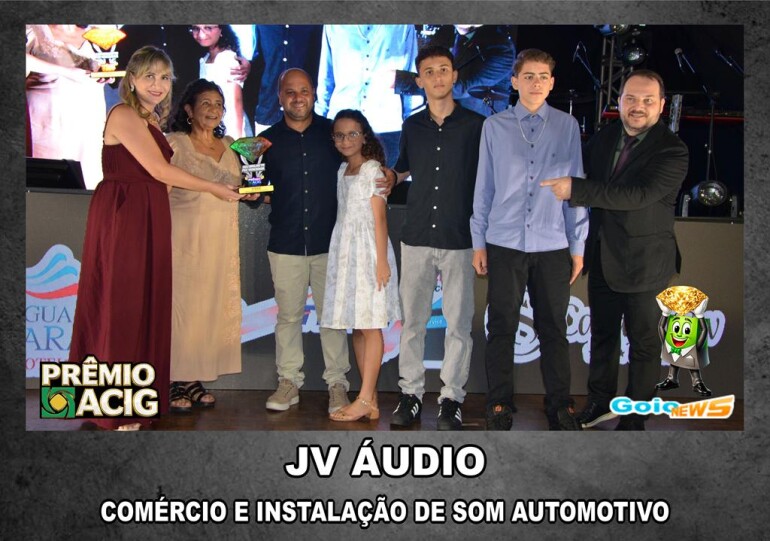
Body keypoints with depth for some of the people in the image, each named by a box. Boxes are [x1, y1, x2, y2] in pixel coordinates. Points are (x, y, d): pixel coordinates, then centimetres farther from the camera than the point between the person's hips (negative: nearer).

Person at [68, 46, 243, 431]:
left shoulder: (152, 120, 17)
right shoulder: (124, 115, -10)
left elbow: (158, 176, 10)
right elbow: (160, 170, -15)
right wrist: (217, 190, -8)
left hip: (150, 219, 9)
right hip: (122, 216, -9)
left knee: (147, 304, 10)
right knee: (120, 305, -2)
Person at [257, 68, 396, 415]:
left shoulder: (333, 132, 5)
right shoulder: (268, 140, 7)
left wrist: (388, 178, -8)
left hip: (329, 242, -1)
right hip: (285, 243, 1)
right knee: (288, 315, 7)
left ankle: (337, 383, 13)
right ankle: (289, 381, 19)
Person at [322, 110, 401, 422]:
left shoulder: (372, 169, -5)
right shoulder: (341, 171, 17)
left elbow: (379, 217, -10)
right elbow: (343, 215, 15)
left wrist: (382, 261, -15)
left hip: (367, 250, -8)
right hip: (344, 250, 8)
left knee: (370, 325, -6)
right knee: (356, 326, 6)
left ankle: (364, 401, -5)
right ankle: (371, 399, 10)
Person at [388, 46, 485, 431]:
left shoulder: (475, 126, 1)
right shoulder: (412, 128, 10)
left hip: (460, 240, -3)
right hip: (417, 238, 3)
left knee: (458, 323, 2)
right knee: (412, 320, 6)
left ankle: (452, 398, 14)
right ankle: (410, 392, 17)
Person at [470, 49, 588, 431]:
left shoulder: (567, 126, 4)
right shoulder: (494, 127, 4)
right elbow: (484, 186, 5)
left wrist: (578, 245, 4)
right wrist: (478, 242, 5)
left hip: (553, 245, 0)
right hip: (504, 243, 0)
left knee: (553, 328, 9)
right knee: (501, 327, 7)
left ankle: (559, 405, 23)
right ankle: (499, 404, 21)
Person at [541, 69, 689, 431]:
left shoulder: (672, 151, -18)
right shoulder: (604, 138, 2)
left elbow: (638, 194, -31)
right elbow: (581, 170, 20)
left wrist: (575, 189, -33)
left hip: (643, 263, -6)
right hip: (602, 259, 6)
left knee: (643, 342, 11)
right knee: (602, 334, 19)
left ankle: (635, 414, 26)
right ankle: (600, 400, 37)